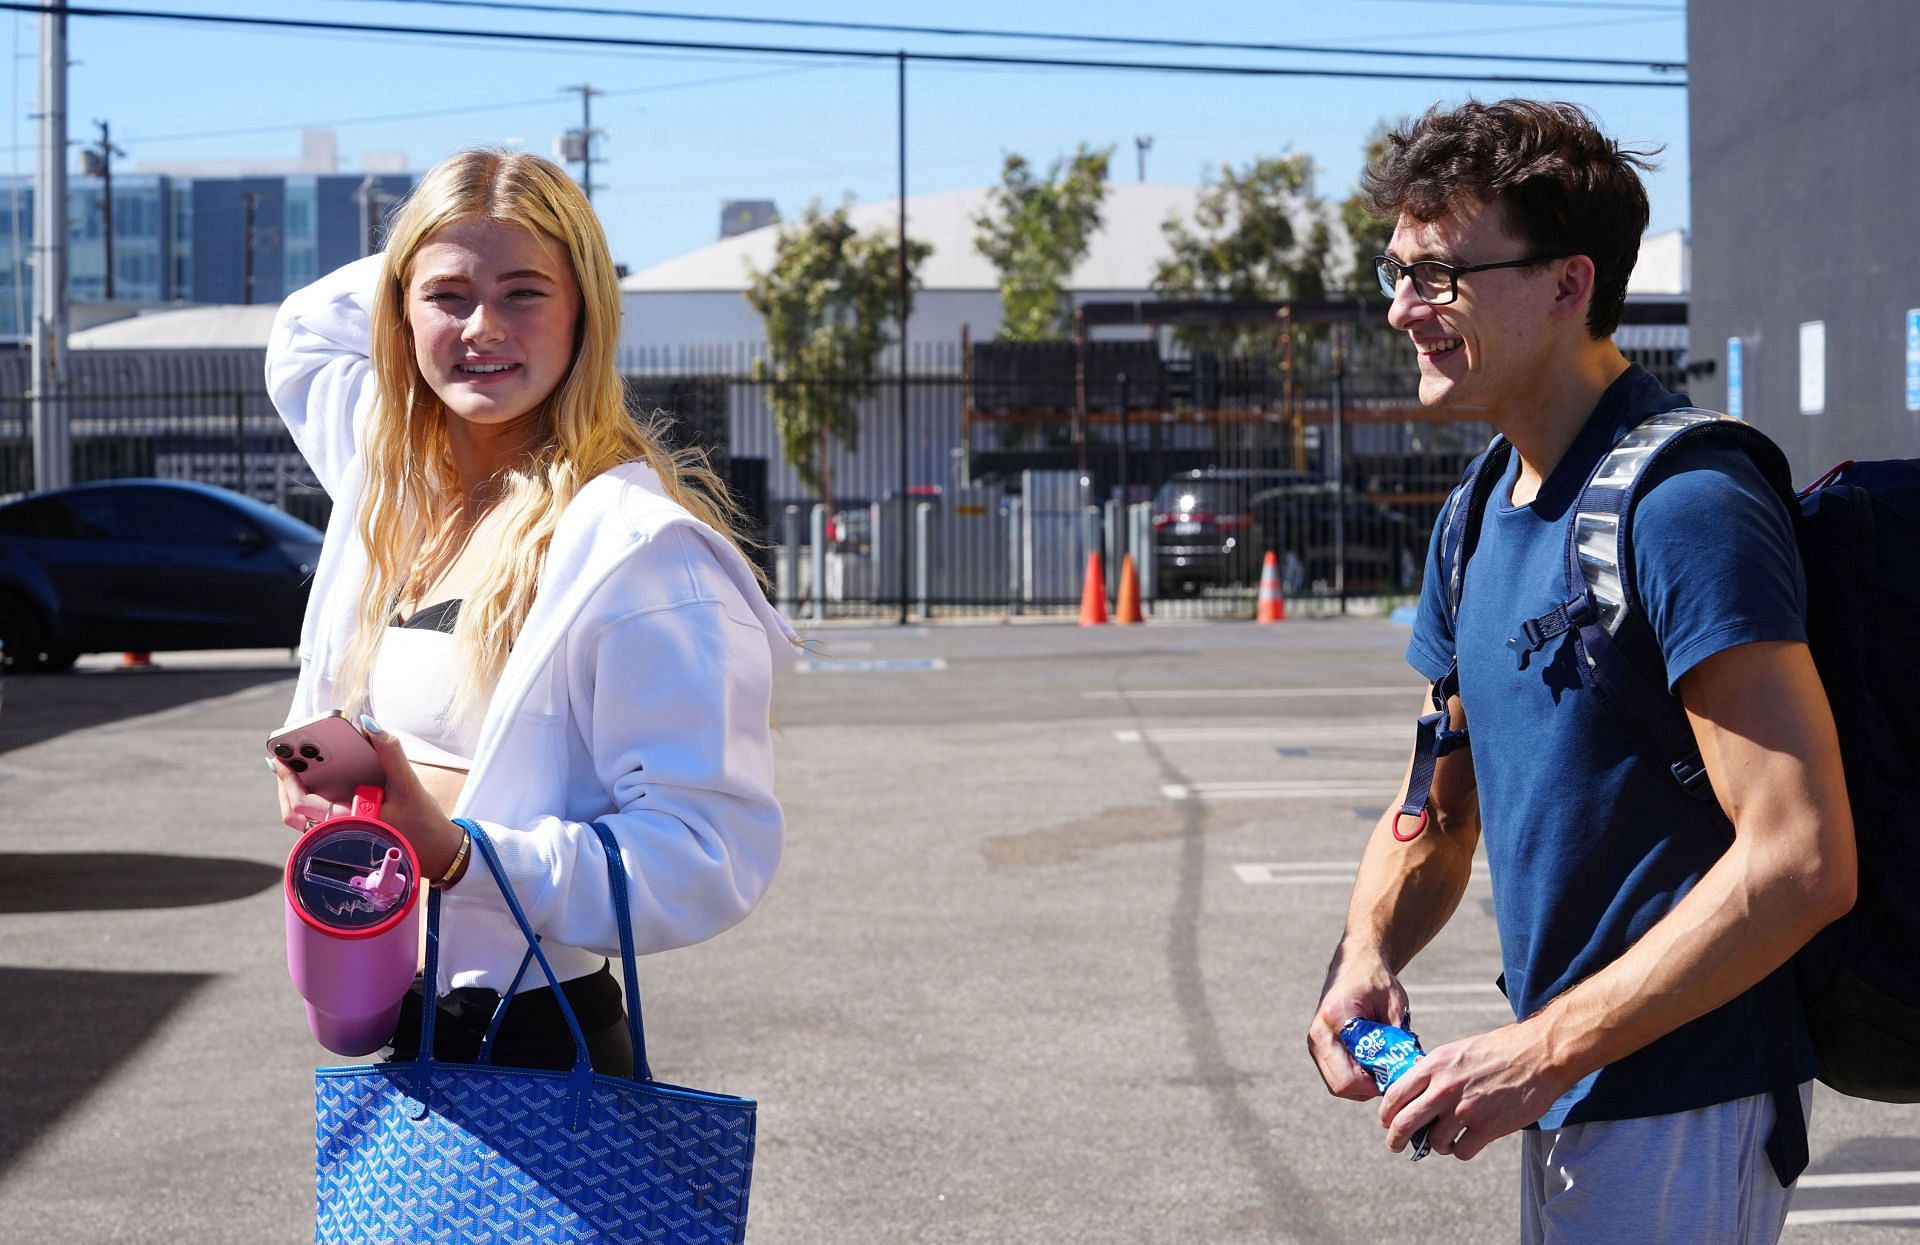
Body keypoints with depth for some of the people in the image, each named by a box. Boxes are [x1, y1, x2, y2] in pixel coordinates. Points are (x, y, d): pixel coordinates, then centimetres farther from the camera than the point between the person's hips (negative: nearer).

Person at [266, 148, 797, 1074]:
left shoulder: (642, 547, -17)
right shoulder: (393, 487, 7)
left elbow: (710, 853, -23)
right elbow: (304, 334, 28)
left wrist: (456, 856, -33)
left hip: (530, 1040, -7)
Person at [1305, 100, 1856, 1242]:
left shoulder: (1684, 505, -21)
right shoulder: (1482, 514, 8)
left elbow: (1804, 863, -27)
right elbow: (1440, 813, 15)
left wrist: (1539, 1053, -24)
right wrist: (1367, 961, -6)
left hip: (1682, 1112, -9)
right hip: (1570, 1098, 9)